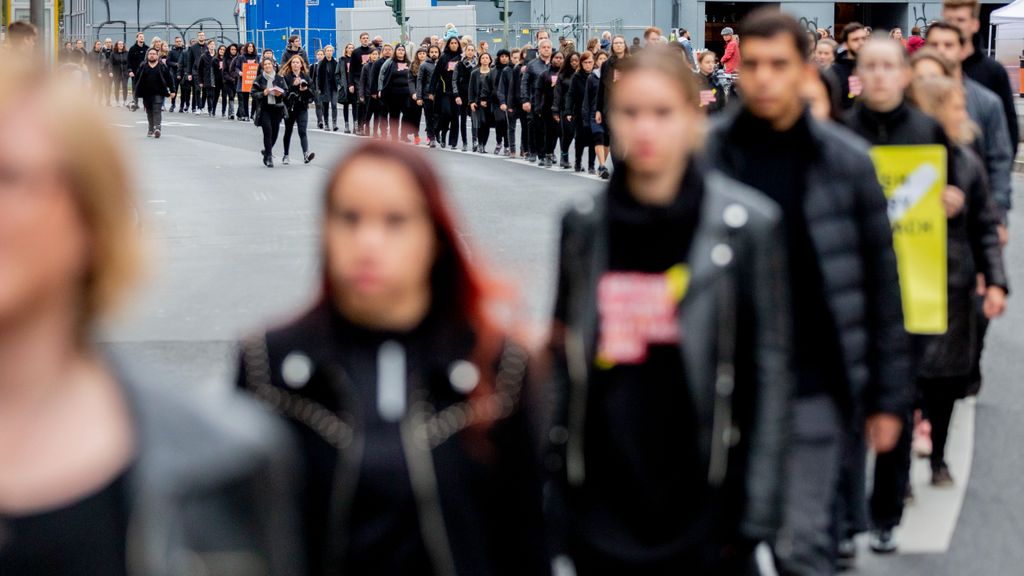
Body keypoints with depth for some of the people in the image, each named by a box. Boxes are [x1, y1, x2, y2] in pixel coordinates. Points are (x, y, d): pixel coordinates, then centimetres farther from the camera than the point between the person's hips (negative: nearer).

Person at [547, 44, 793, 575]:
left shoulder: (746, 223, -4)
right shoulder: (584, 227, 4)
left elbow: (770, 368, -4)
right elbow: (562, 357, 11)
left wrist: (757, 510, -7)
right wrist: (552, 482, 6)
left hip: (702, 505, -3)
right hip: (599, 505, 3)